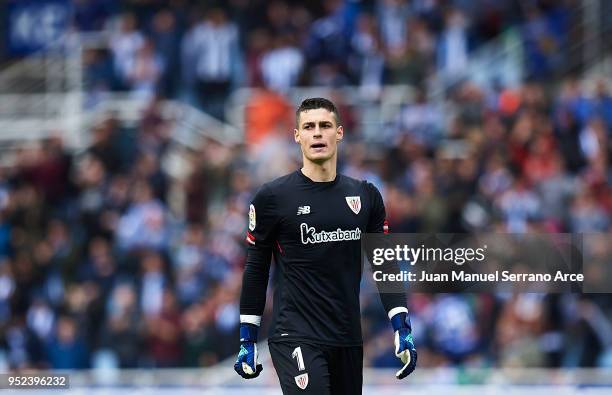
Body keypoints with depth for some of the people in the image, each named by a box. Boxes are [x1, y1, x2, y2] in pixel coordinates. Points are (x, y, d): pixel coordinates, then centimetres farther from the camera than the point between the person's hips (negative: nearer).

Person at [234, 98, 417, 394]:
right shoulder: (272, 198, -3)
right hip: (296, 338, -5)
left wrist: (402, 330, 5)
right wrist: (247, 340, 4)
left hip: (348, 342, 5)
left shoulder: (365, 196, 8)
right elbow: (256, 270, 4)